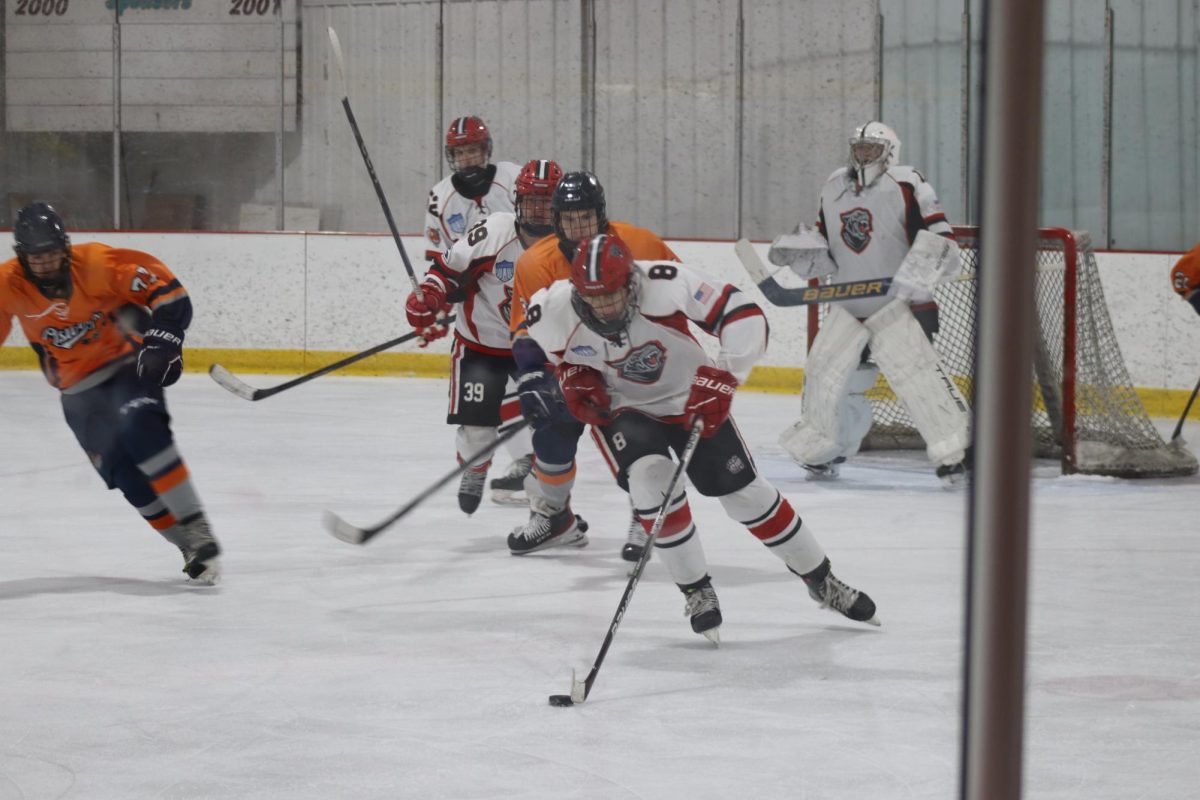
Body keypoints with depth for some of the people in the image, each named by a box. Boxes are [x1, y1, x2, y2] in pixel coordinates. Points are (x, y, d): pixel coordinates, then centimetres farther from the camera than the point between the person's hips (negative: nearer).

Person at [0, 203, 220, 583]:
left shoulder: (97, 263, -22)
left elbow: (163, 286, -18)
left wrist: (163, 339, -26)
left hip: (129, 365, -4)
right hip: (79, 391, 4)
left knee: (140, 430, -30)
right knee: (126, 475, -7)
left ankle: (197, 532, -27)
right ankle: (190, 546, 0)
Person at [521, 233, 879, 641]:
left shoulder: (666, 285, -34)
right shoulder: (554, 310, -25)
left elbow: (744, 316, -30)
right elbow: (537, 345, 1)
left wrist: (721, 376, -38)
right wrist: (571, 377, -14)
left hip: (690, 397, 0)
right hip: (619, 406, 0)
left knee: (745, 490, 1)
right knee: (651, 478, -26)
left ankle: (820, 580, 21)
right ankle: (696, 592, -8)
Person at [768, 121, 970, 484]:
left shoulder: (906, 186, -10)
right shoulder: (834, 189, 10)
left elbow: (938, 237, -17)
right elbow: (826, 252, 18)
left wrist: (919, 271, -32)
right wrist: (796, 250, -1)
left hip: (898, 304, -6)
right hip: (847, 307, 6)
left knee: (917, 373, -22)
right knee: (824, 374, 6)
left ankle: (956, 451, -19)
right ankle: (820, 451, 26)